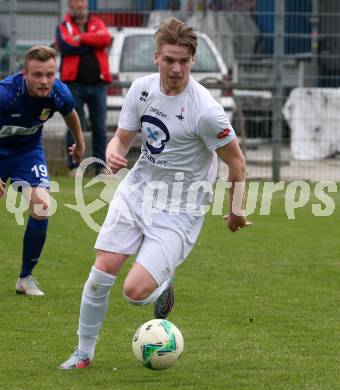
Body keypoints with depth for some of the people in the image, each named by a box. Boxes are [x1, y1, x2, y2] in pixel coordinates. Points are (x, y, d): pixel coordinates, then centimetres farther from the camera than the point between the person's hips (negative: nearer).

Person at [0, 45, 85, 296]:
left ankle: (26, 278, -1)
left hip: (28, 150, 2)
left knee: (41, 207, -16)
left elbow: (70, 115, 5)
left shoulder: (59, 94, -21)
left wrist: (79, 144, 24)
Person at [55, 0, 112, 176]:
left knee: (100, 127, 4)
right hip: (74, 84, -2)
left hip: (97, 83, 2)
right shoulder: (63, 27, 7)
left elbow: (106, 39, -7)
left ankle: (101, 166, 8)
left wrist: (81, 38, -11)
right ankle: (74, 166, 1)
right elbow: (65, 46, -14)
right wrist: (93, 43, -7)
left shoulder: (97, 23, 13)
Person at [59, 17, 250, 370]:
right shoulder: (142, 89, -4)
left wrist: (236, 215, 2)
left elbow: (236, 162, -10)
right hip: (137, 190, 5)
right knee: (102, 272, -5)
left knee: (135, 291, -17)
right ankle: (83, 353, 15)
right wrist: (113, 154, -17)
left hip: (179, 209, -5)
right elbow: (122, 138, 7)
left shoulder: (206, 110, -22)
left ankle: (164, 285, 20)